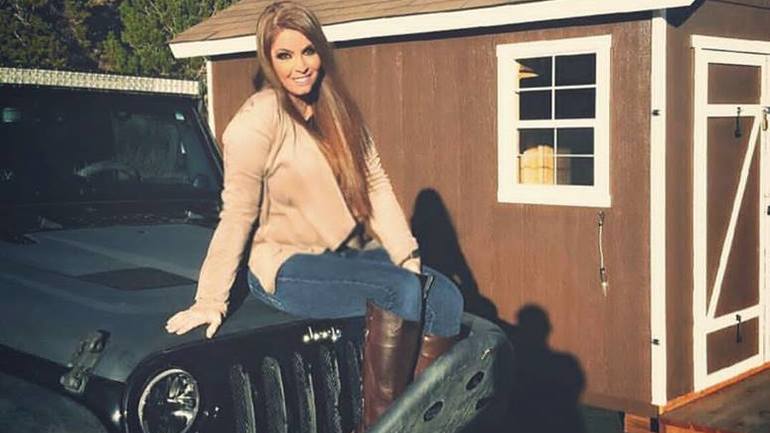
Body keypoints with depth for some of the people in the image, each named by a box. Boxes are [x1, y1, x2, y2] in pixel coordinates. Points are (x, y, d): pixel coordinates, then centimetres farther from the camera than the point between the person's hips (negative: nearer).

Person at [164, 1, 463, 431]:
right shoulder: (256, 121, -13)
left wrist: (407, 255, -5)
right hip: (288, 267, -7)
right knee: (403, 292, -28)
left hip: (351, 252, 7)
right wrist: (211, 301, -13)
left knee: (446, 299, -13)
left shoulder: (339, 110, 7)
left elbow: (376, 184, 5)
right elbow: (236, 216, -13)